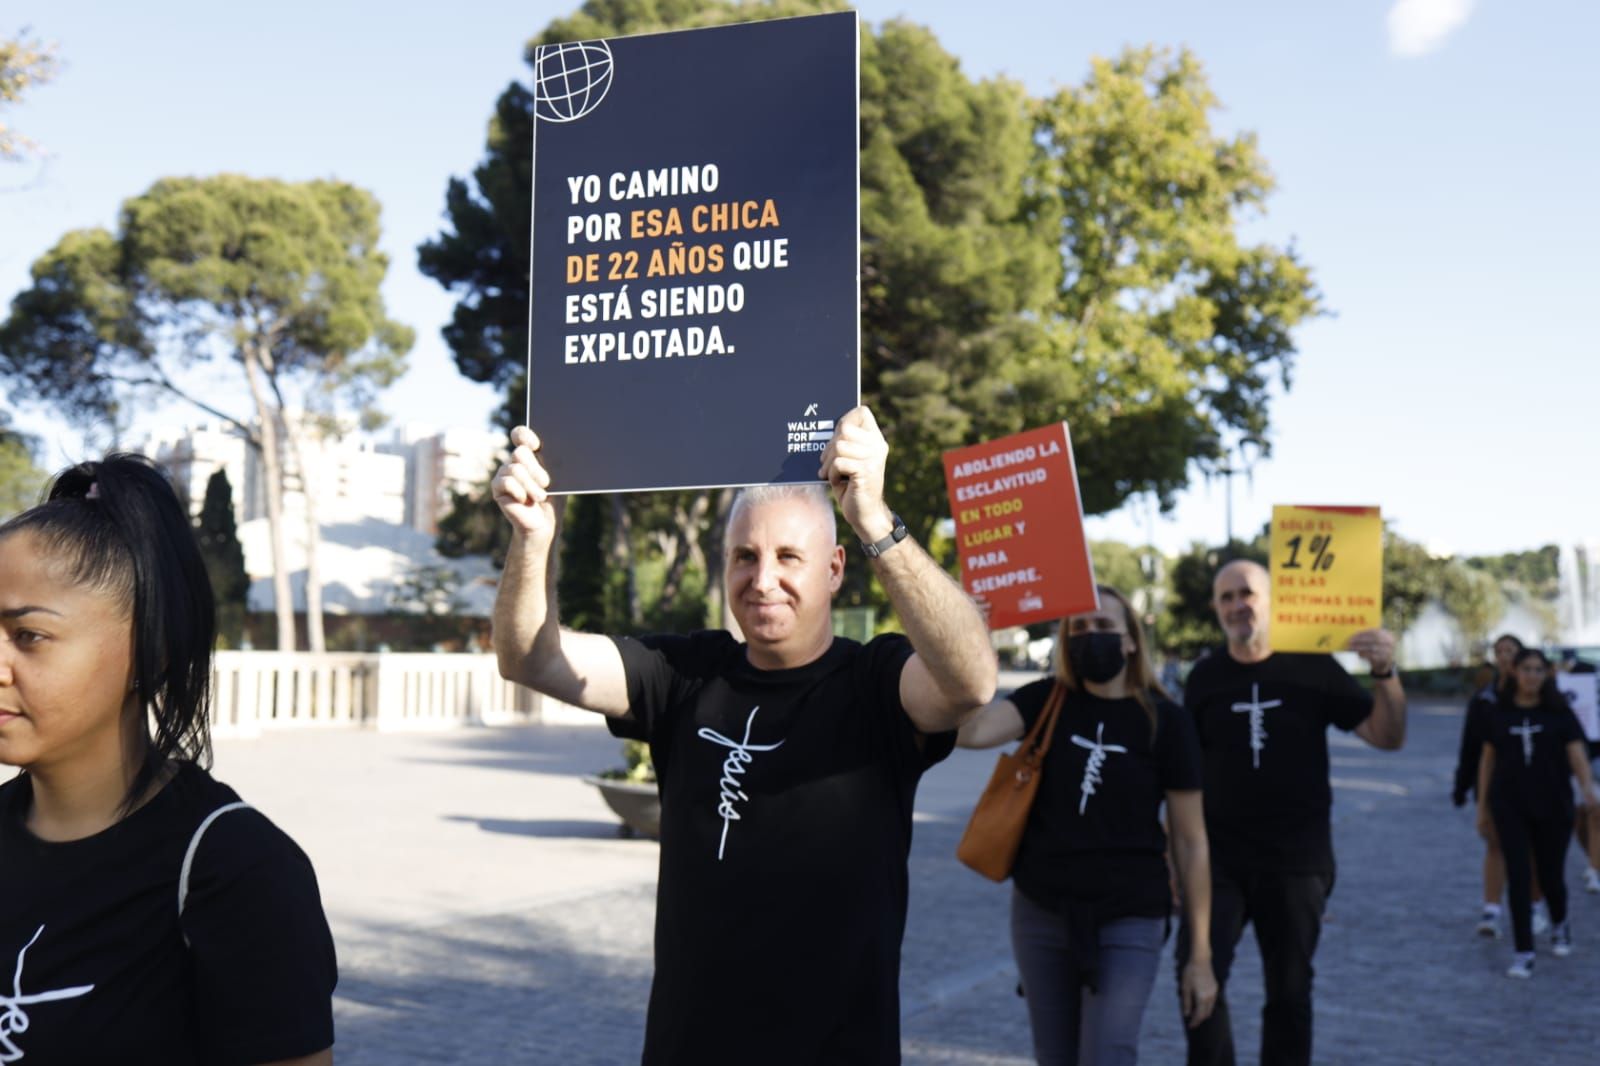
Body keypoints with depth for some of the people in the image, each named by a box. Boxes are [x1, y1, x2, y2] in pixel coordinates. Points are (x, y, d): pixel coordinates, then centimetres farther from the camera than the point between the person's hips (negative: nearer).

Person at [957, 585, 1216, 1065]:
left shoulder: (1165, 722, -5)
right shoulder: (1045, 702, 0)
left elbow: (1190, 841, -2)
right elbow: (967, 730, -18)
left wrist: (1200, 955, -3)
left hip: (1127, 921, -3)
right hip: (1040, 912, 3)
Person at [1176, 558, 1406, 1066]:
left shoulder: (1312, 667, -2)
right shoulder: (1205, 677, 2)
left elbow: (1388, 737, -4)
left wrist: (1384, 673, -22)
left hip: (1297, 862, 0)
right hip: (1218, 858, 1)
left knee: (1289, 991, 8)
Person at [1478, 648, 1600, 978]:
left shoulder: (1559, 712, -1)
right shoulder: (1500, 713, 2)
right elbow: (1488, 759, 8)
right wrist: (1482, 803, 7)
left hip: (1553, 805, 0)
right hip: (1510, 807, 0)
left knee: (1551, 874, 9)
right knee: (1517, 876, -6)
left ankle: (1560, 925, 42)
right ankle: (1523, 953, -2)